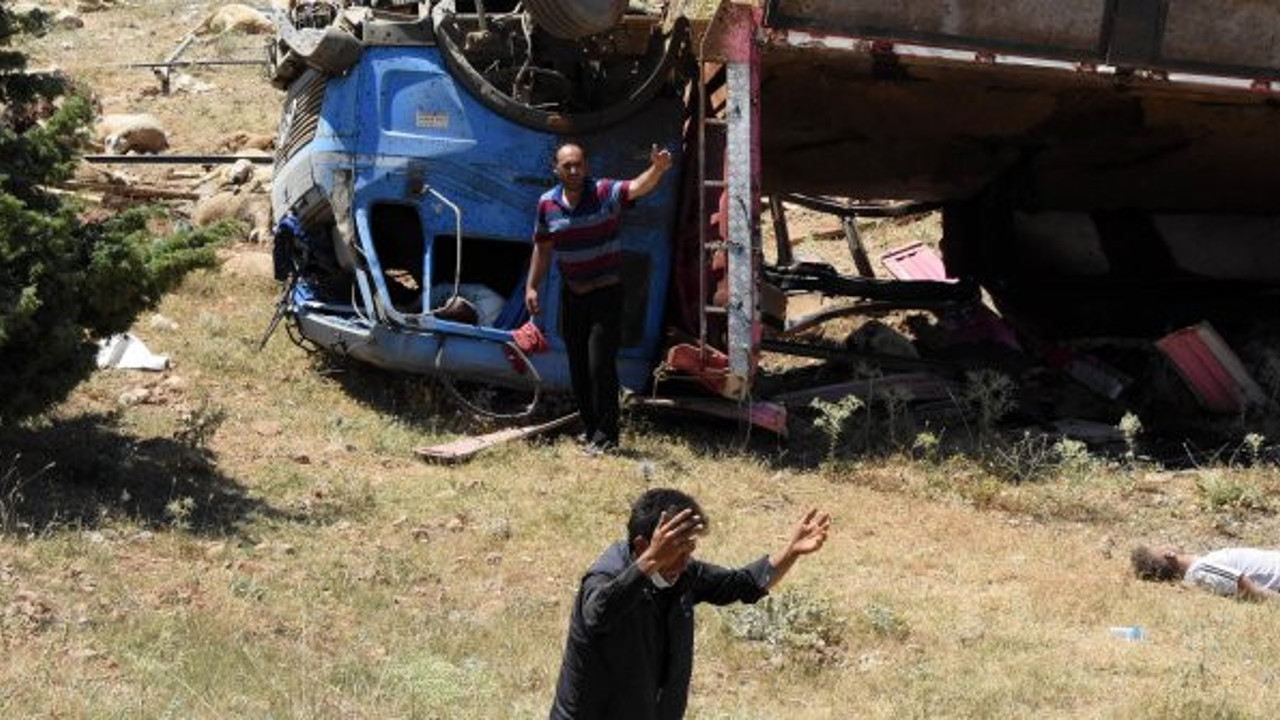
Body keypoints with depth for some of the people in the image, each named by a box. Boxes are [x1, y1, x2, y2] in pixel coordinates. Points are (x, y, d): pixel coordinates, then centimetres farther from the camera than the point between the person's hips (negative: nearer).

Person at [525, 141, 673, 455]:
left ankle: (606, 436, 0)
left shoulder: (605, 193, -13)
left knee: (600, 365, -10)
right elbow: (542, 247, 12)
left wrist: (657, 169, -52)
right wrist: (531, 287, 7)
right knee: (578, 368, 12)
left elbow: (638, 187, -31)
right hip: (572, 295, 5)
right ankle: (591, 429, 27)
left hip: (606, 292, -5)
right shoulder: (547, 203, 0)